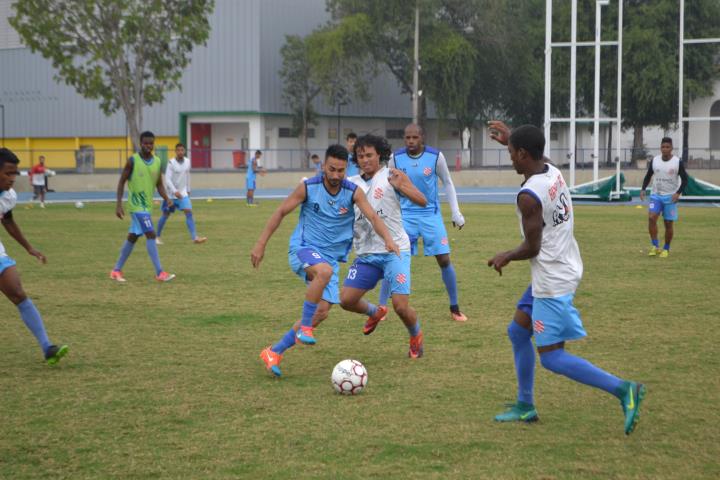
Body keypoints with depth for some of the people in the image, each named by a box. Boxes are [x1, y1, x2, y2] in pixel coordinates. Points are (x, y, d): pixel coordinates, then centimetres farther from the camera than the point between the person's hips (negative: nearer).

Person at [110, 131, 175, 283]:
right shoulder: (133, 161, -10)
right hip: (137, 205, -7)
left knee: (132, 238, 13)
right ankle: (160, 273, -18)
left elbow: (159, 184, 12)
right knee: (151, 235, -16)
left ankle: (116, 271, 24)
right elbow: (122, 182, -5)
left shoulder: (158, 162, 5)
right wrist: (119, 204, -11)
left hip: (147, 206, 7)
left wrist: (167, 199, -6)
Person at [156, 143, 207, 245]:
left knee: (189, 212, -13)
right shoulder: (171, 163, -15)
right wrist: (175, 191, -32)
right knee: (165, 215, 8)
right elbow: (167, 179, -21)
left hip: (183, 193, 3)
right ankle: (157, 237, 26)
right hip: (171, 193, -3)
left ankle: (194, 237, -20)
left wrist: (188, 190, 19)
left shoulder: (187, 162, 0)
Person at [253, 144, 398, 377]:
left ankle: (274, 353, 10)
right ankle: (304, 329, -27)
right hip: (303, 249, -4)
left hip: (331, 257, 4)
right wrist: (261, 244, -4)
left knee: (322, 312, -3)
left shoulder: (353, 192, -6)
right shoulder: (308, 187, -9)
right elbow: (280, 212, -1)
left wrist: (387, 238, -38)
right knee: (325, 270, -38)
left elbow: (373, 216, -18)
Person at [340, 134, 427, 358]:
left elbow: (422, 201, -11)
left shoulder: (391, 176, -5)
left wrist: (401, 186, -27)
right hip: (366, 254, 5)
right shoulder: (352, 184, 9)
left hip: (395, 251, -5)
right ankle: (375, 312, 30)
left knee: (401, 306, -13)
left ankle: (416, 336, 20)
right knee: (346, 300, -3)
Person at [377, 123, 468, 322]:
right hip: (406, 215, 1)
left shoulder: (436, 156, -10)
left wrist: (456, 213, 0)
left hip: (431, 214, 0)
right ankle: (380, 308, 2)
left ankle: (455, 309, 12)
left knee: (444, 260, -3)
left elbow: (448, 183, 3)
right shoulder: (396, 158, -6)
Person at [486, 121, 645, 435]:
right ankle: (525, 406, 26)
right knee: (517, 331, 19)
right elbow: (536, 157, 29)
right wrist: (512, 139, 36)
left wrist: (505, 257, 0)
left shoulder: (528, 196, -23)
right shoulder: (553, 172, 2)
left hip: (552, 281, -10)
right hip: (565, 268, 10)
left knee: (551, 357, -4)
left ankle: (623, 390, -10)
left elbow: (531, 248, -18)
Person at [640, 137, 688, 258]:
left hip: (670, 197, -2)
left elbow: (684, 179, -4)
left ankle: (666, 249, 19)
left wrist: (678, 193, -18)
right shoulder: (654, 161, 0)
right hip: (656, 195, 2)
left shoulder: (678, 162, -8)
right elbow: (648, 176, 12)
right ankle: (655, 246, -10)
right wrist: (643, 189, -2)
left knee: (668, 224, 2)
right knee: (651, 218, -18)